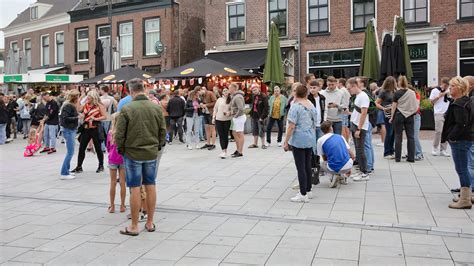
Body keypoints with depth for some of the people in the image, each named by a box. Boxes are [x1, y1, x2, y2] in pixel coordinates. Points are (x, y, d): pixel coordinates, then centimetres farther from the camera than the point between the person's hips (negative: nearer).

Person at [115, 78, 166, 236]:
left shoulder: (126, 109, -13)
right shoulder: (157, 108, -1)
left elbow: (119, 134, -10)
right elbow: (163, 131, 5)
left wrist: (120, 149, 6)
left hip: (133, 153, -3)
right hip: (152, 153, 4)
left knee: (135, 189, 3)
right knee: (150, 186, 11)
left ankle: (134, 226, 12)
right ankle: (150, 223, 21)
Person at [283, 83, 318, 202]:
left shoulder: (295, 106, -12)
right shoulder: (312, 106, 8)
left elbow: (291, 126, -16)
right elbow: (314, 124, 15)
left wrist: (286, 141, -11)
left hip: (298, 140, -7)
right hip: (310, 140, 7)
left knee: (301, 167, -2)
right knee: (308, 166, 15)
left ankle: (303, 194, 2)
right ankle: (308, 190, 23)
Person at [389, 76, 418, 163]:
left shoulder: (397, 93, -7)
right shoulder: (412, 93, 0)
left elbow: (394, 106, -6)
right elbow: (416, 106, 4)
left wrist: (392, 117, 2)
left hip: (399, 115, -2)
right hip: (410, 116, 2)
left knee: (398, 137, 4)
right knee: (410, 136, 7)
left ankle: (397, 157, 6)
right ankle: (411, 158, 7)